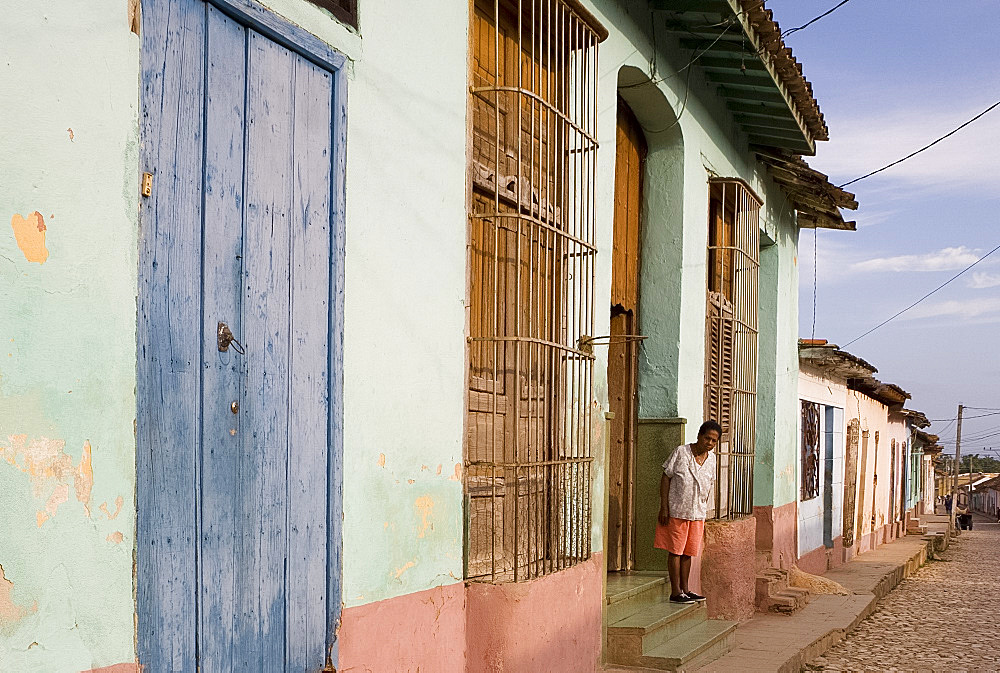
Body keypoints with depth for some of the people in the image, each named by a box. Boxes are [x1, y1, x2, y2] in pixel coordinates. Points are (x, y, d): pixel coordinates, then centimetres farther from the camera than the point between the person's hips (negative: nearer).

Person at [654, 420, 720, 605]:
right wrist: (664, 507, -13)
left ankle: (685, 588, 21)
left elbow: (708, 486, 15)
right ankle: (675, 592, 3)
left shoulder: (711, 458, 6)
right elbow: (666, 478, -8)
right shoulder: (681, 452, -10)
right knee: (675, 551, -1)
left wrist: (704, 513, 15)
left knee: (688, 552, 12)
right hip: (676, 511, -5)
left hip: (697, 513, 5)